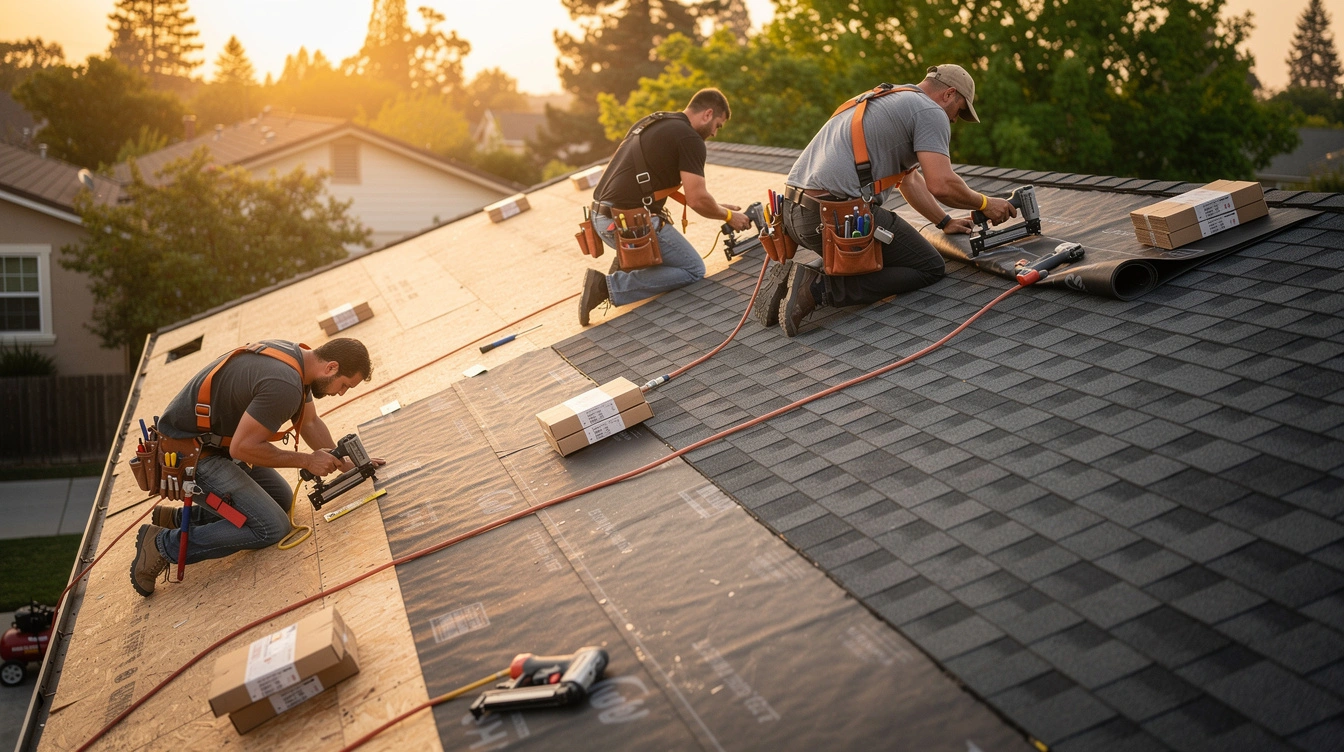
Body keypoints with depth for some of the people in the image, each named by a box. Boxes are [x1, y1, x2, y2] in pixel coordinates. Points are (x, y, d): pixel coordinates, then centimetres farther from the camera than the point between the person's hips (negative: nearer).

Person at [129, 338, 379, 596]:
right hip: (188, 455, -10)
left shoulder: (298, 356, 3)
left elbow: (310, 423, 17)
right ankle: (164, 544, -5)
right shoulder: (284, 385, -29)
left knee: (282, 499, 16)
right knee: (271, 528, -15)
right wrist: (307, 461, -16)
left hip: (216, 444, 10)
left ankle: (179, 518, 18)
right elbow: (243, 447, -25)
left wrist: (343, 464, 11)